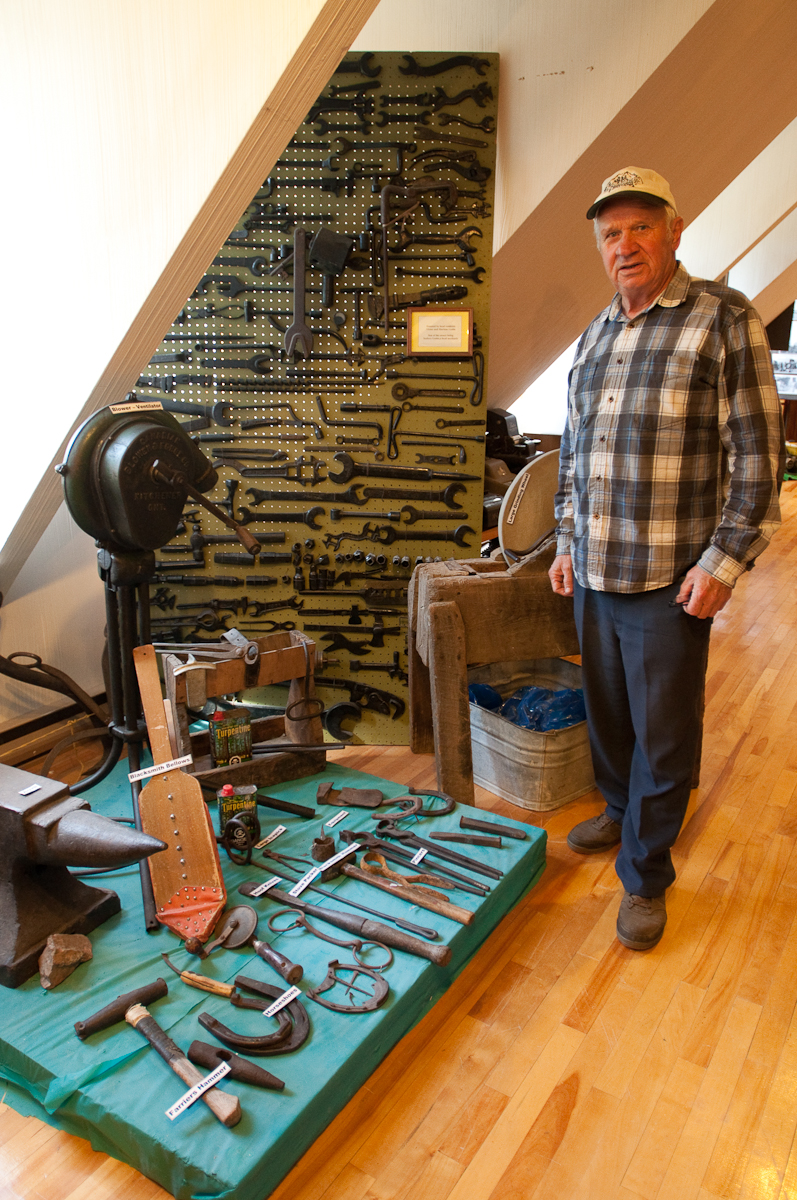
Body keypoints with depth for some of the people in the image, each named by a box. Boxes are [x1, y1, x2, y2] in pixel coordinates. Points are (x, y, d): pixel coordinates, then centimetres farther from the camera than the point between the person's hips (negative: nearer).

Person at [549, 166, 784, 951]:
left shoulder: (723, 320, -5)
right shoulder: (593, 339, 13)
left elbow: (757, 454, -9)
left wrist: (724, 562, -14)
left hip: (670, 581, -5)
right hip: (593, 575, 6)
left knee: (663, 734, 4)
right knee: (606, 710, 18)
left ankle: (644, 876, 22)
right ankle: (620, 812, 42)